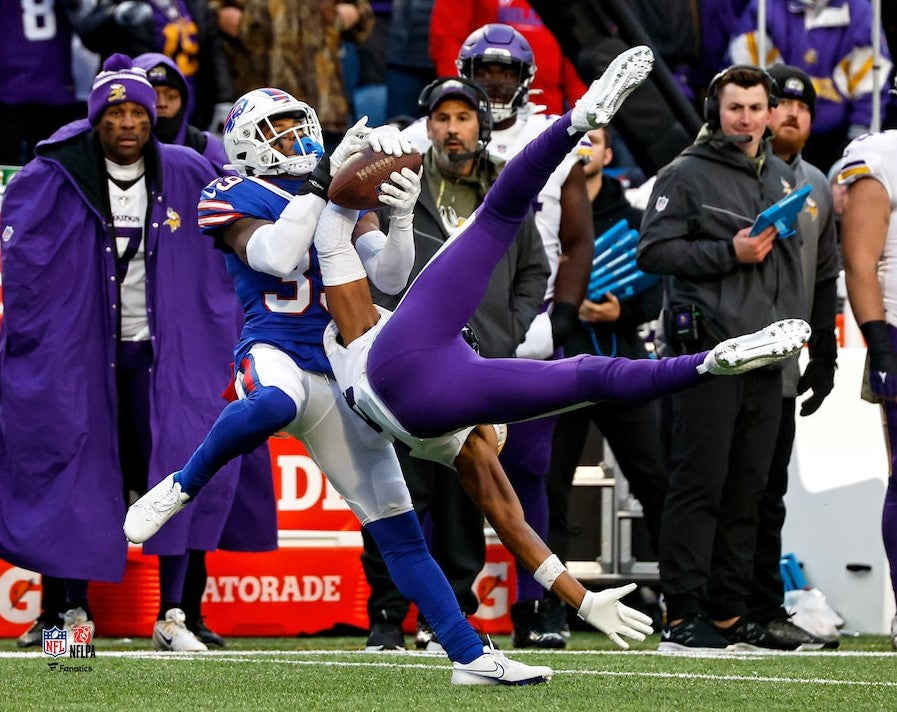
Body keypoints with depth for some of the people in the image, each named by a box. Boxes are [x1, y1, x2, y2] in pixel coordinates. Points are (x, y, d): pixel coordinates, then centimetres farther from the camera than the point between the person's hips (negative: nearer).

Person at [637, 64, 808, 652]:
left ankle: (729, 613, 15)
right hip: (708, 350, -7)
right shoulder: (687, 175, -2)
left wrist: (792, 327, 16)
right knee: (699, 486, -8)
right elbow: (652, 251, -10)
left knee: (747, 491, 9)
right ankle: (682, 616, -7)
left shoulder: (783, 177, 19)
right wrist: (730, 253, -15)